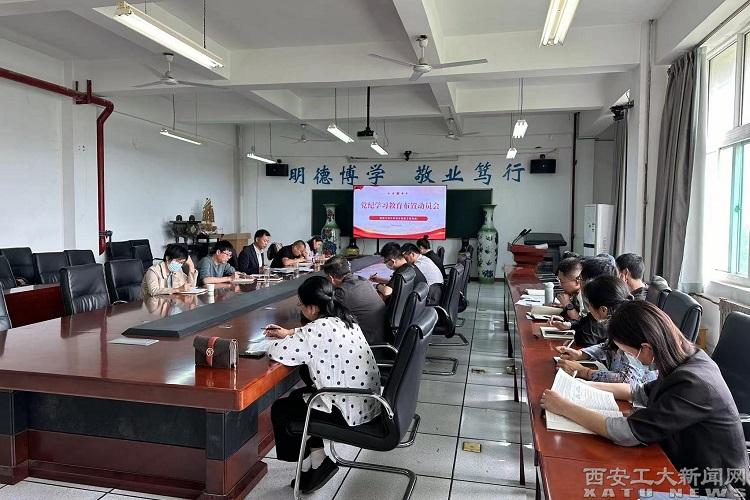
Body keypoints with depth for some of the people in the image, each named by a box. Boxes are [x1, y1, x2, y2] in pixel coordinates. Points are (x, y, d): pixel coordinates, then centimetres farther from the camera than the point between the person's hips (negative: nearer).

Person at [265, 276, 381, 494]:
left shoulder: (320, 329, -23)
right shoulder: (344, 319, 3)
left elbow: (275, 352, -18)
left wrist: (286, 339, 2)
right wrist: (290, 333, 17)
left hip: (350, 411, -9)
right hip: (368, 400, 9)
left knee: (280, 410, 9)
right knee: (297, 396, 26)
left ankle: (317, 462, 21)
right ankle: (314, 457, 31)